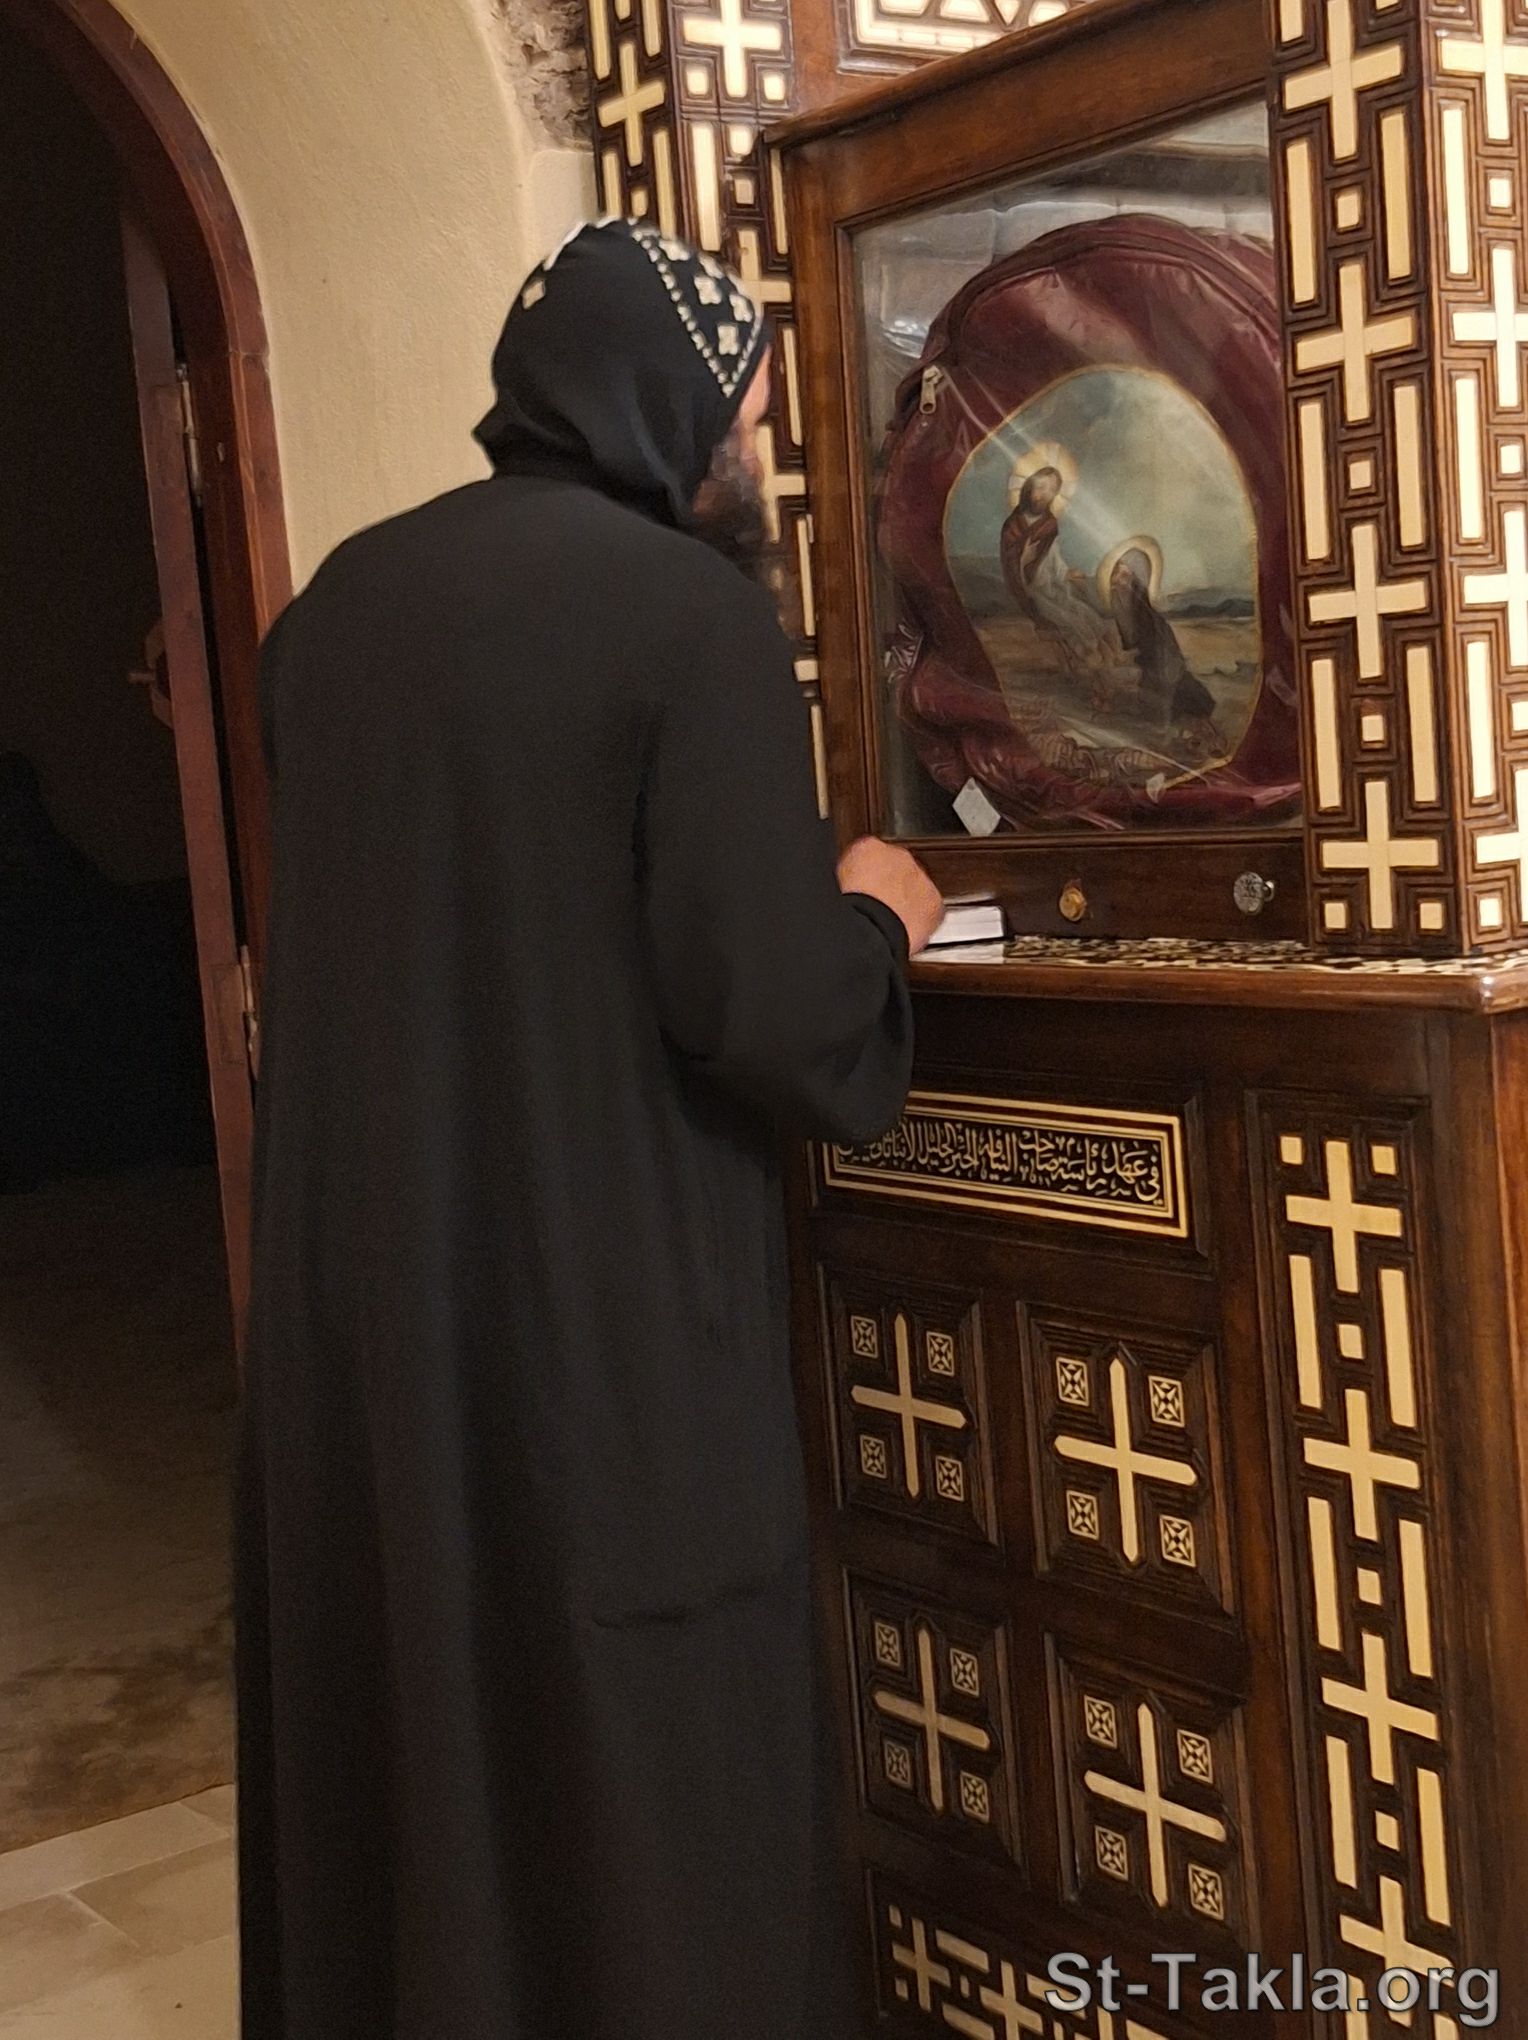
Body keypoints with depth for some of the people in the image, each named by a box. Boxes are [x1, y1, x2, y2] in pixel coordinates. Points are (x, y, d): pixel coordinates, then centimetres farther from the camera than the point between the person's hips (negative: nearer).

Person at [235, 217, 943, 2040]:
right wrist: (871, 921, 3)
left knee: (396, 1737, 21)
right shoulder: (687, 607, -13)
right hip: (604, 1311, -7)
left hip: (354, 1295, 7)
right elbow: (772, 1007, -19)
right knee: (646, 1802, 9)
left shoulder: (341, 597, 7)